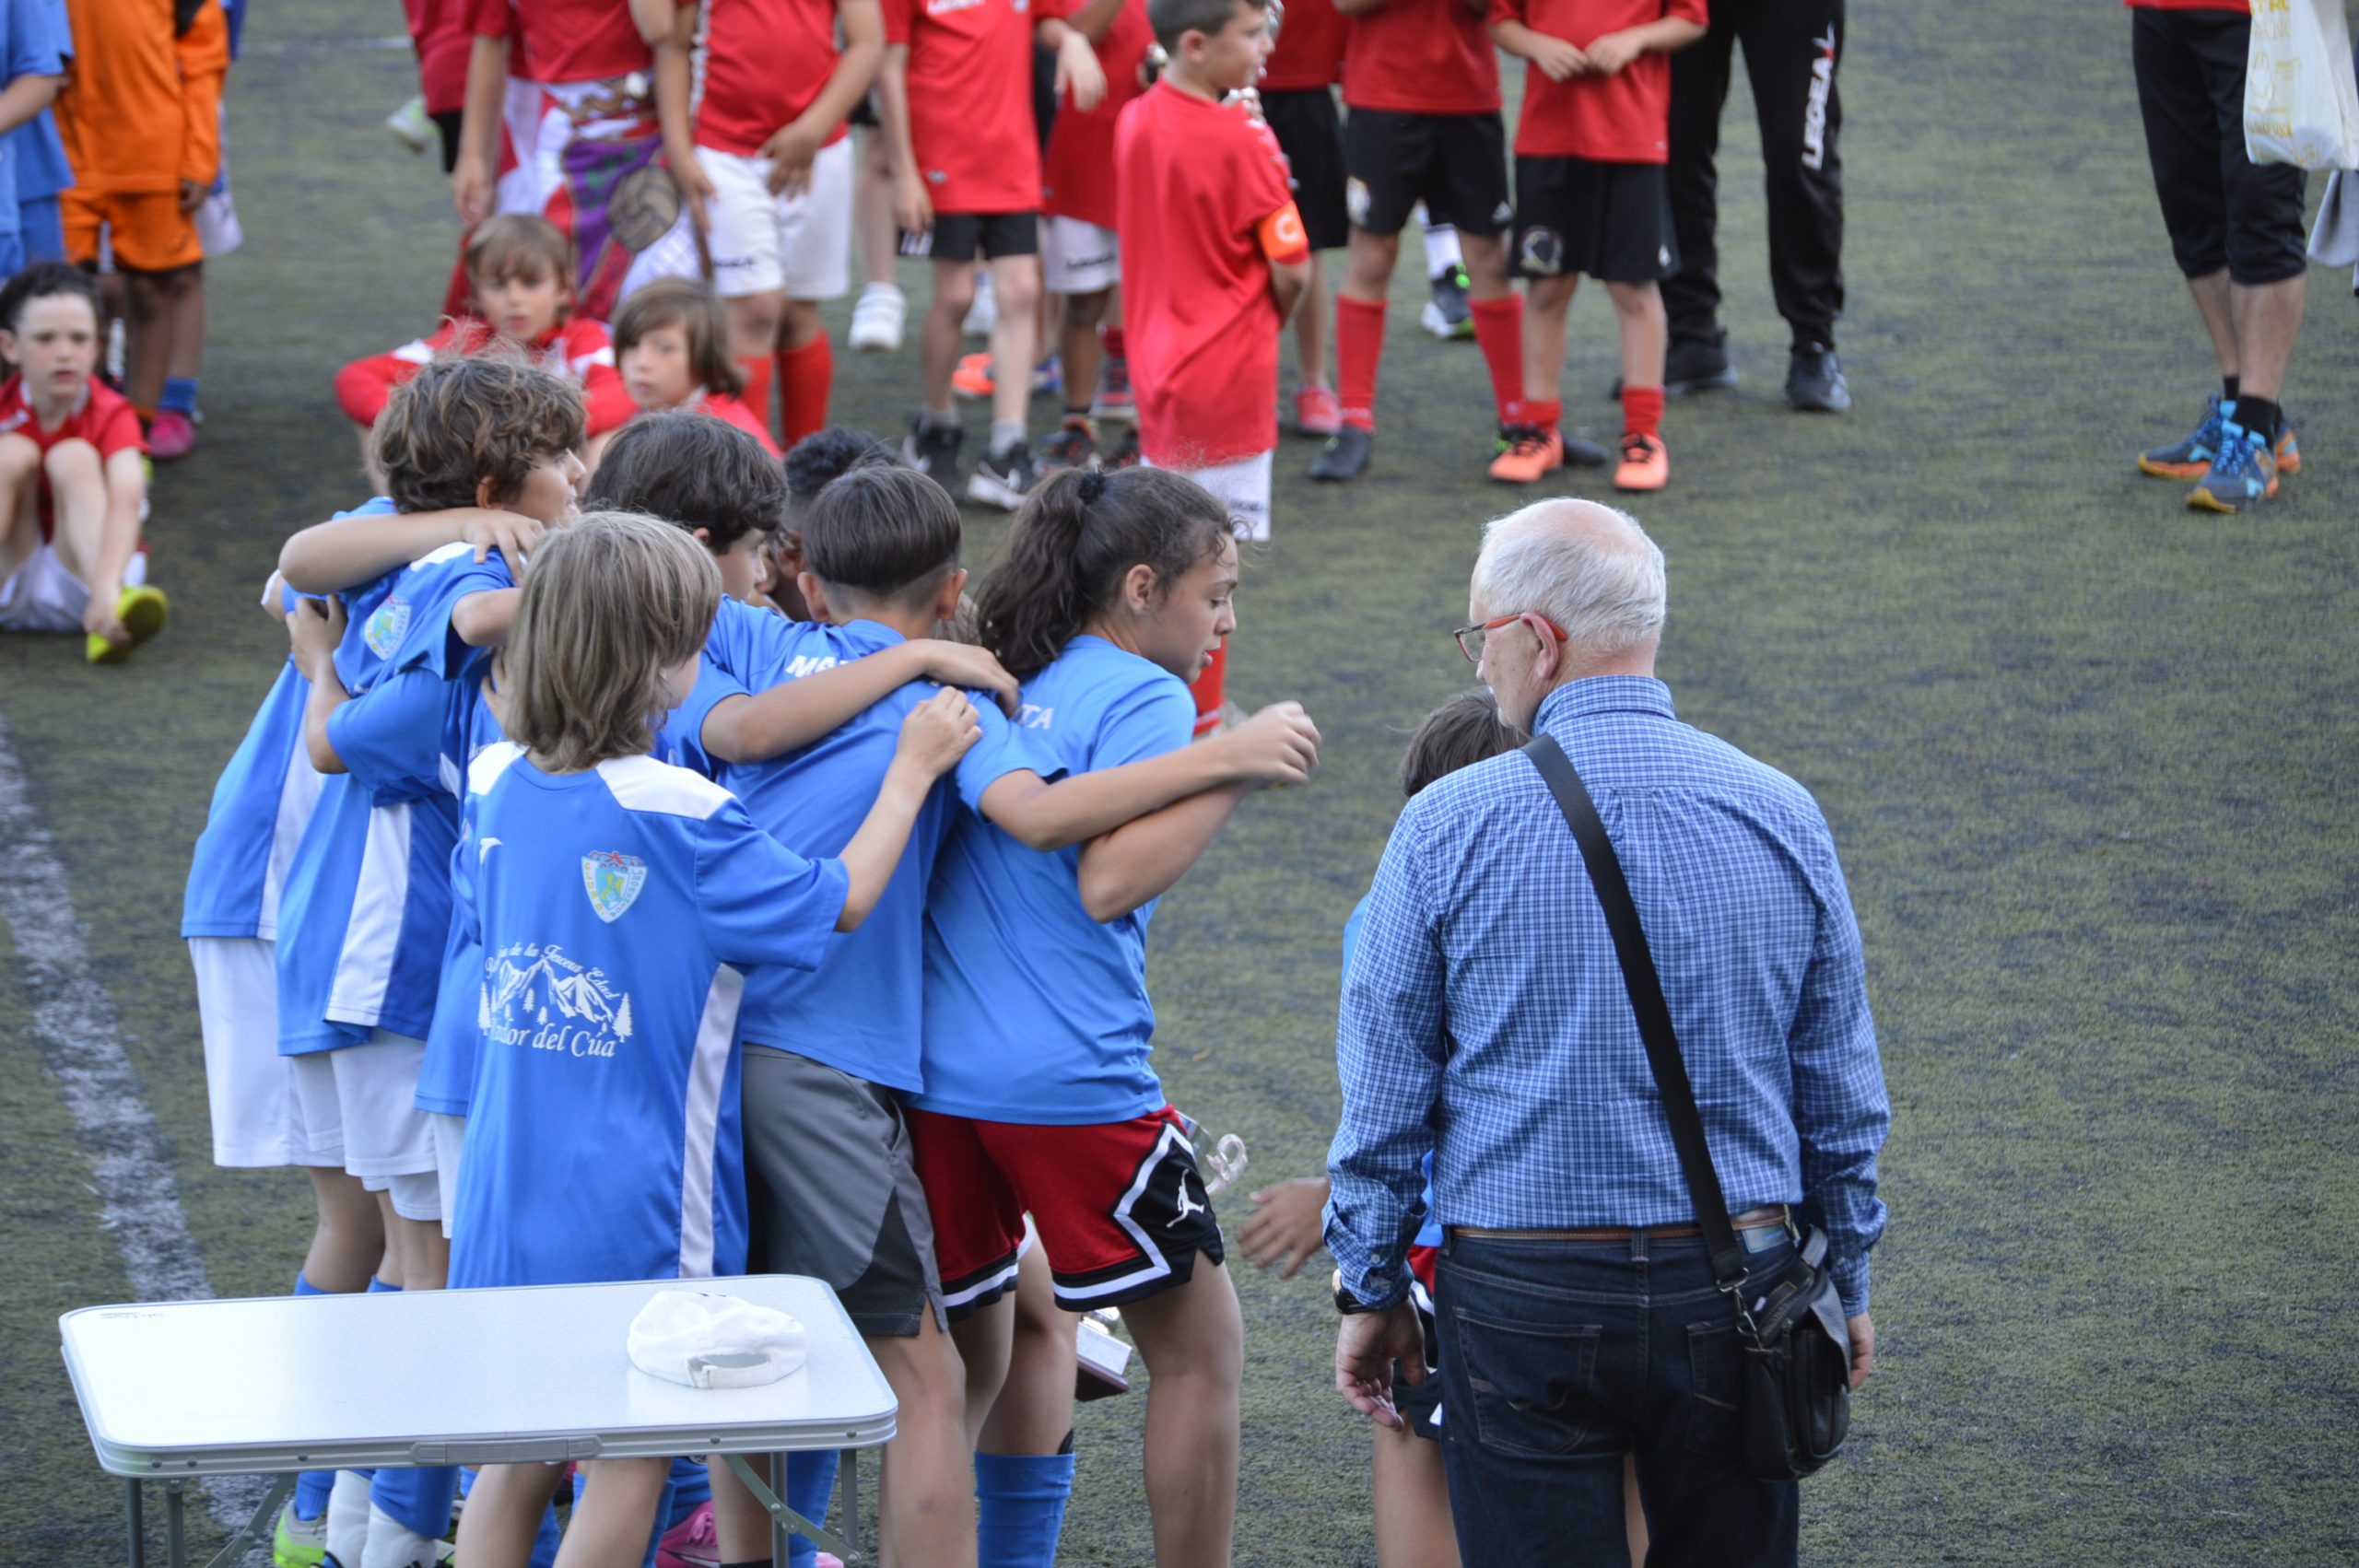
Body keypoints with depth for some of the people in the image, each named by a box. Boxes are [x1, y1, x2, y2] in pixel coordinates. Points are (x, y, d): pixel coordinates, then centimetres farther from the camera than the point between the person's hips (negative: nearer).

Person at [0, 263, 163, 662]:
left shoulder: (111, 416, -12)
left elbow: (126, 502, -30)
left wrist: (106, 590, -50)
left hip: (80, 581, -1)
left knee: (74, 459, -23)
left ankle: (105, 625, -44)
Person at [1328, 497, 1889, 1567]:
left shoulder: (1447, 828, -9)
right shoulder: (1780, 816, -1)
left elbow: (1383, 1101, -4)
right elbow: (1842, 1098, 6)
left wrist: (1370, 1291, 8)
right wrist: (1846, 1280, 17)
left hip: (1521, 1298, -2)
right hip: (1732, 1293, 2)